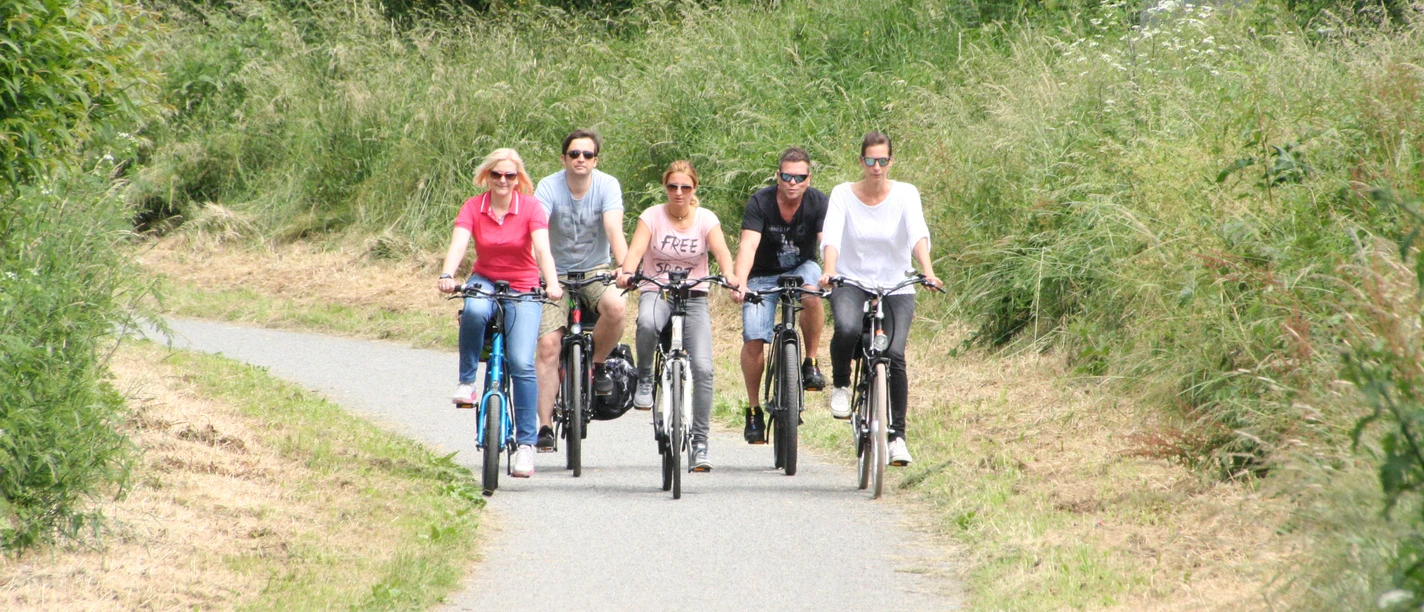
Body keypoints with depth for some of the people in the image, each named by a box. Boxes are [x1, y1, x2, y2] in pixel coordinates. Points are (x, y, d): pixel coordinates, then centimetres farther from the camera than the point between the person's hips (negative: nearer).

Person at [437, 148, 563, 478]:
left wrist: (552, 283, -42)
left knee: (522, 362, -16)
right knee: (474, 310, -37)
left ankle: (526, 442, -10)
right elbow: (458, 244, -22)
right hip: (485, 281, 1)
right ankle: (467, 380, -16)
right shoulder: (473, 208, -7)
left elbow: (542, 248, -24)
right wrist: (447, 276, -42)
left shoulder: (530, 207, -11)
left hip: (523, 288, -1)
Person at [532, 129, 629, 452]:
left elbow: (614, 230, -25)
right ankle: (545, 427, -7)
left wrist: (624, 266, -42)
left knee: (615, 306, -32)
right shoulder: (549, 187, -14)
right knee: (548, 347, -13)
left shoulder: (607, 186, -12)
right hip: (558, 275, 0)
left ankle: (597, 365, -4)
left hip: (595, 272, 0)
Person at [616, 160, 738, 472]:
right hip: (656, 292, -1)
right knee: (647, 323, -40)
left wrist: (730, 276, -38)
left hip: (694, 297, 1)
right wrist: (626, 272, -40)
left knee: (703, 368, -14)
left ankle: (700, 444, -5)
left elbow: (721, 251, -15)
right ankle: (644, 380, -12)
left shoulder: (705, 219, 0)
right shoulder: (652, 216, -2)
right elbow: (636, 250, -17)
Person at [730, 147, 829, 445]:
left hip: (801, 269, 0)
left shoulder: (818, 202, -16)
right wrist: (740, 283, -47)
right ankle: (753, 410, 2)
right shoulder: (760, 202, -19)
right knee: (753, 339, -15)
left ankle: (810, 362, -16)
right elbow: (748, 245, -30)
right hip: (763, 275, 0)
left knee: (811, 293, -35)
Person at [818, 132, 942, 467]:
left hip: (896, 286, 1)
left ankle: (897, 435, -6)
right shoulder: (843, 194, -3)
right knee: (847, 329, -33)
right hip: (851, 282, 0)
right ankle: (841, 385, -4)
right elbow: (831, 235, -17)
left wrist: (928, 272, -37)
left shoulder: (905, 194, -4)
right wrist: (829, 271, -37)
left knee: (894, 355, -17)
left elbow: (919, 234, -19)